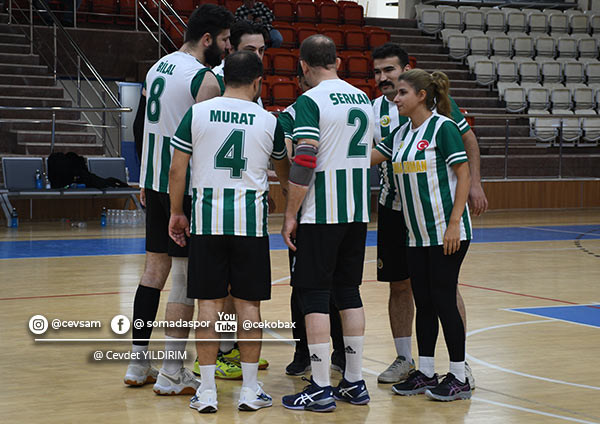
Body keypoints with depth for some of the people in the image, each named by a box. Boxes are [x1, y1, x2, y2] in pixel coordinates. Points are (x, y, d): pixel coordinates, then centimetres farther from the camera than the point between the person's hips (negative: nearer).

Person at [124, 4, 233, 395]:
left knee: (155, 270, 14)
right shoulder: (205, 80, -15)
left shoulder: (158, 67, 12)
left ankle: (138, 365, 18)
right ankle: (172, 374, 1)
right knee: (187, 280, -2)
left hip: (156, 183, 9)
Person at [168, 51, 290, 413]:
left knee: (209, 303, 5)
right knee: (248, 303, 7)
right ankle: (250, 389, 11)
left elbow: (177, 170, 1)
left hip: (207, 219, 0)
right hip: (251, 220, 0)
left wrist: (176, 213, 13)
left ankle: (207, 390, 8)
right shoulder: (269, 121, 3)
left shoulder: (197, 113, 0)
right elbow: (283, 171, 20)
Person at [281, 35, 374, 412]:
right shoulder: (364, 99, 11)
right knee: (349, 291, 13)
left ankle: (321, 389, -2)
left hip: (321, 212, -7)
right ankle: (355, 383, 17)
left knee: (314, 296, -1)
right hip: (358, 211, 7)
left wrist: (290, 215, -12)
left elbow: (304, 163, -18)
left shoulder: (311, 101, -12)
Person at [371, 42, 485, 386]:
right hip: (393, 209, 4)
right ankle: (404, 360, 21)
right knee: (399, 285, 8)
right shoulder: (374, 109, 4)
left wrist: (474, 184, -6)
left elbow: (468, 139, 1)